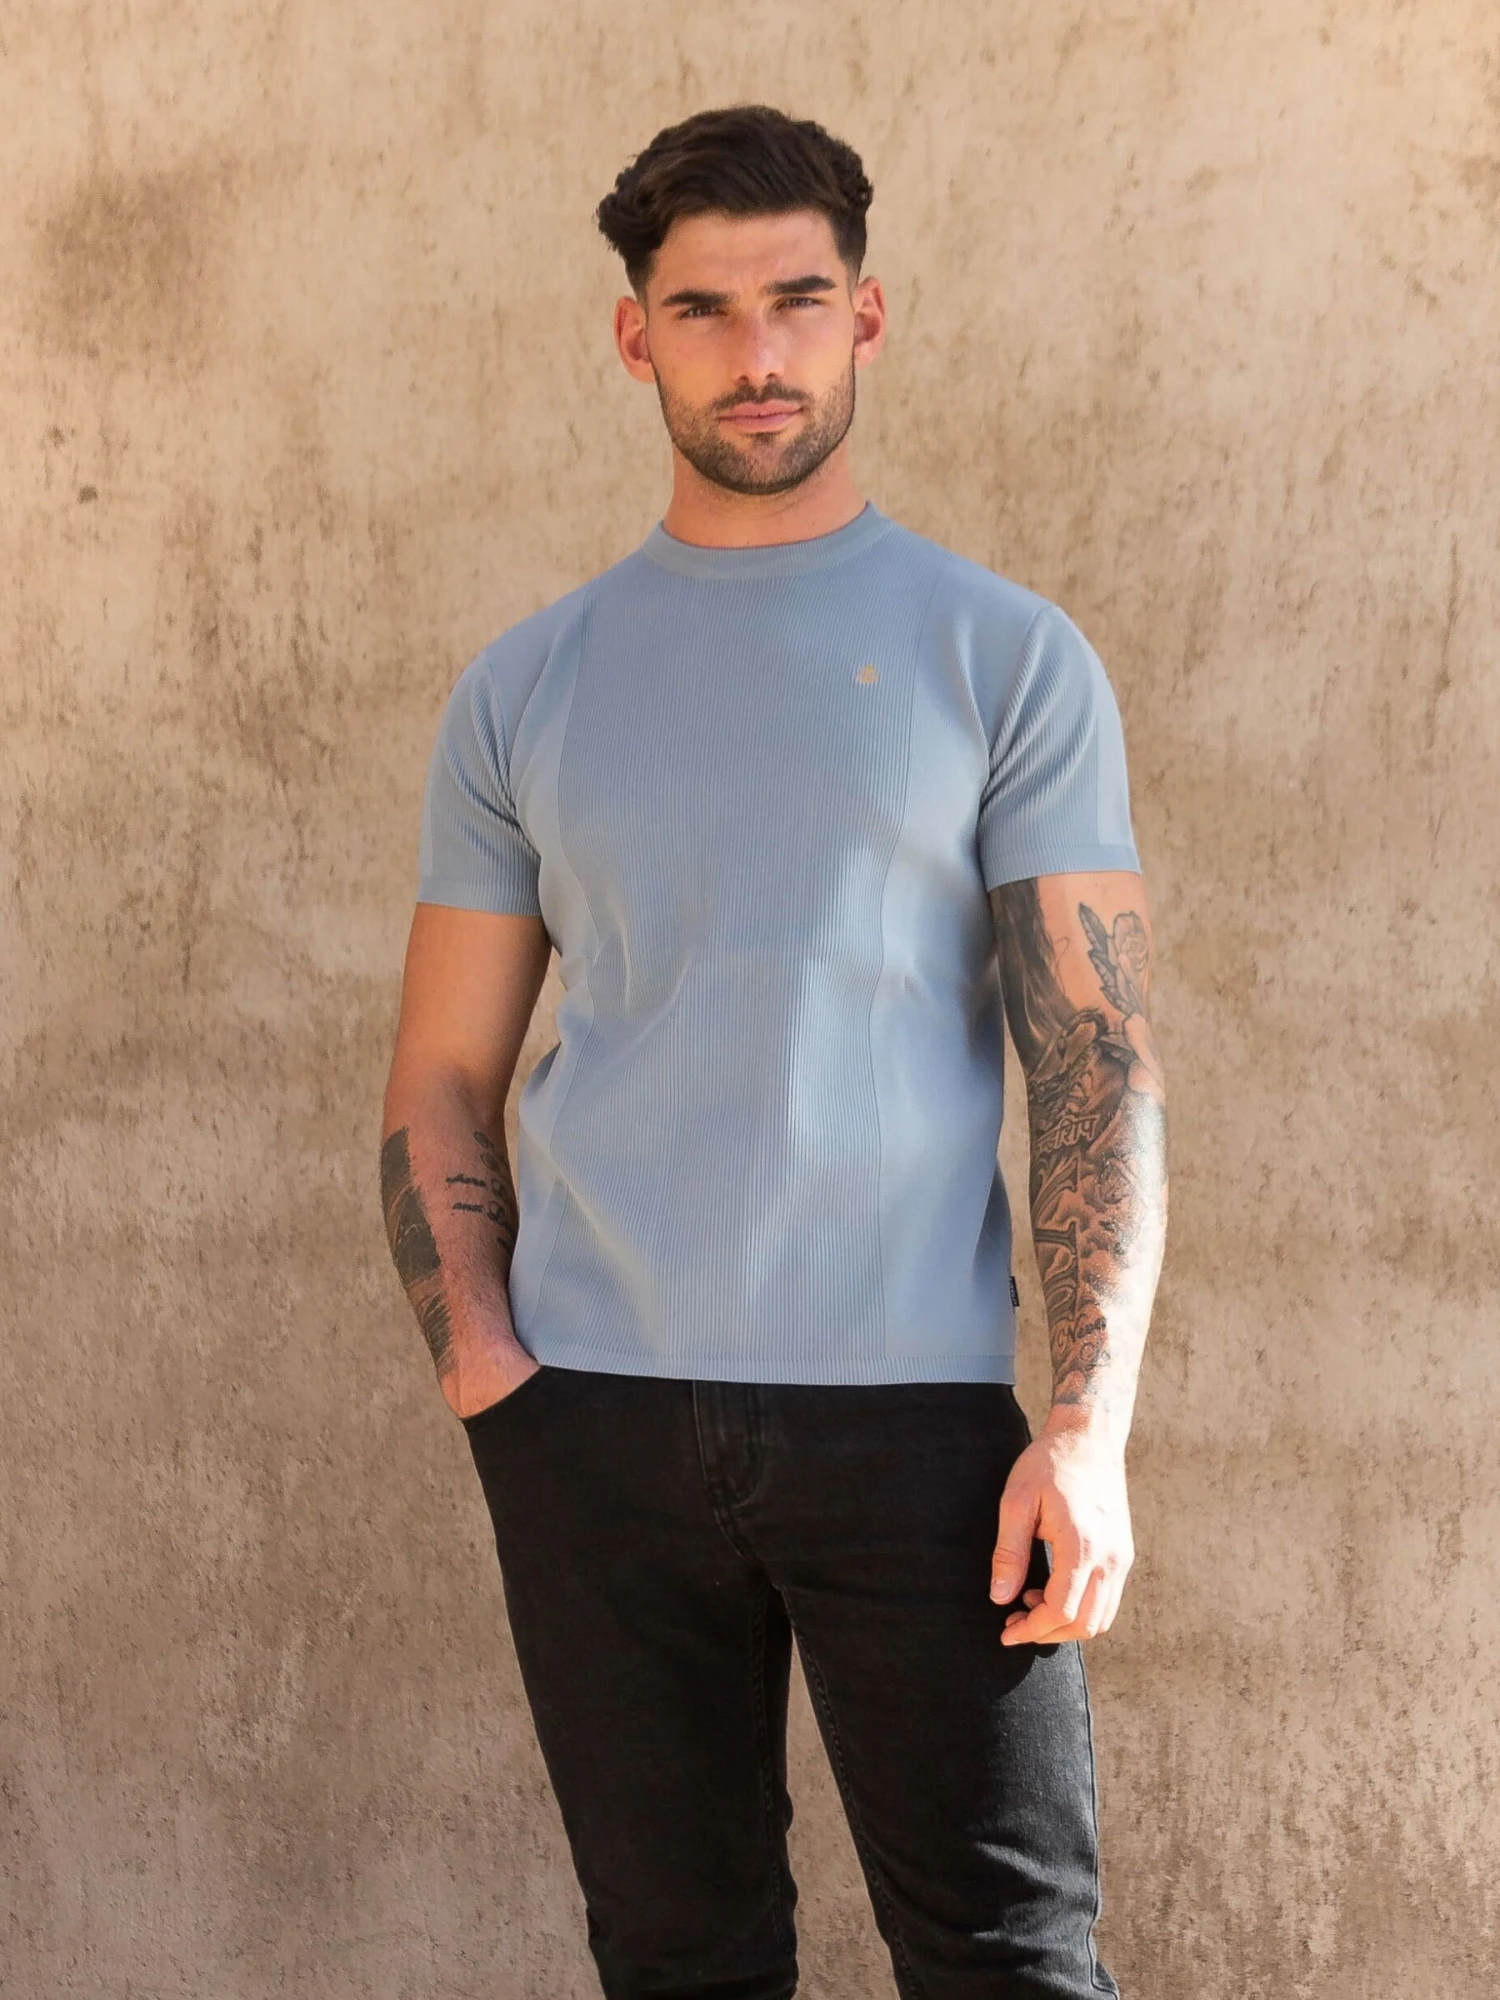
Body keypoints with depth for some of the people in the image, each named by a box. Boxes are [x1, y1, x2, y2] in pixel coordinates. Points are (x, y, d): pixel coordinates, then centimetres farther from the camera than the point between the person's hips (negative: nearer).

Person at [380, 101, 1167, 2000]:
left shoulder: (1007, 657, 4)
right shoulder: (524, 689, 11)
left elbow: (1099, 1059, -1)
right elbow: (442, 1078, 13)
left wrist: (1090, 1427, -11)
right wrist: (482, 1372, -3)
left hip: (917, 1413, -2)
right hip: (594, 1417, 2)